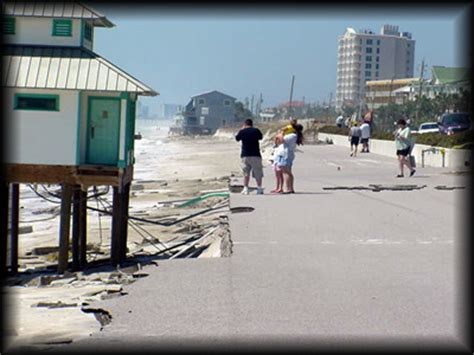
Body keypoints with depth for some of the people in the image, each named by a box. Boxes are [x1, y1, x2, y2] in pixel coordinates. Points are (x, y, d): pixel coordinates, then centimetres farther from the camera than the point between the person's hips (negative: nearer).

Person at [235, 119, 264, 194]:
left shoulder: (242, 131, -3)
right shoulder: (256, 130, -4)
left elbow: (237, 138, 16)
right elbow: (260, 137, 16)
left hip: (245, 155, 1)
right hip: (255, 155, -1)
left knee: (246, 173, 6)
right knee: (258, 173, 6)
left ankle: (245, 189, 1)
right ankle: (259, 189, 5)